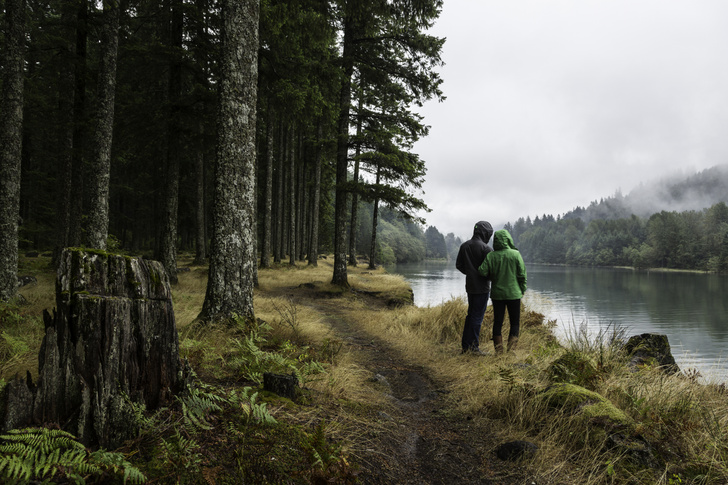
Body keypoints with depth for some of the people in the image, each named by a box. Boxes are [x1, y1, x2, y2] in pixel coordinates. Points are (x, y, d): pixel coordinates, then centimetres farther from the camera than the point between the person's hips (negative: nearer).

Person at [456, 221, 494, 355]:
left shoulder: (464, 246, 7)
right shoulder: (485, 248, -15)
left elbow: (458, 265, 11)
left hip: (469, 286, 7)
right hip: (482, 287, -7)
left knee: (471, 314, 16)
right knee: (478, 316, -1)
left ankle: (465, 345, 19)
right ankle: (473, 345, 3)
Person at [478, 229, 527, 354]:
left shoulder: (491, 256, -6)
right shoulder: (516, 254, -9)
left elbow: (482, 271, -15)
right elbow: (522, 275, -6)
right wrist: (522, 290, 6)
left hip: (497, 294, 2)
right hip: (513, 294, -1)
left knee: (497, 323, 9)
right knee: (515, 323, 10)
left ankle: (498, 351, 11)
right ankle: (511, 349, 3)